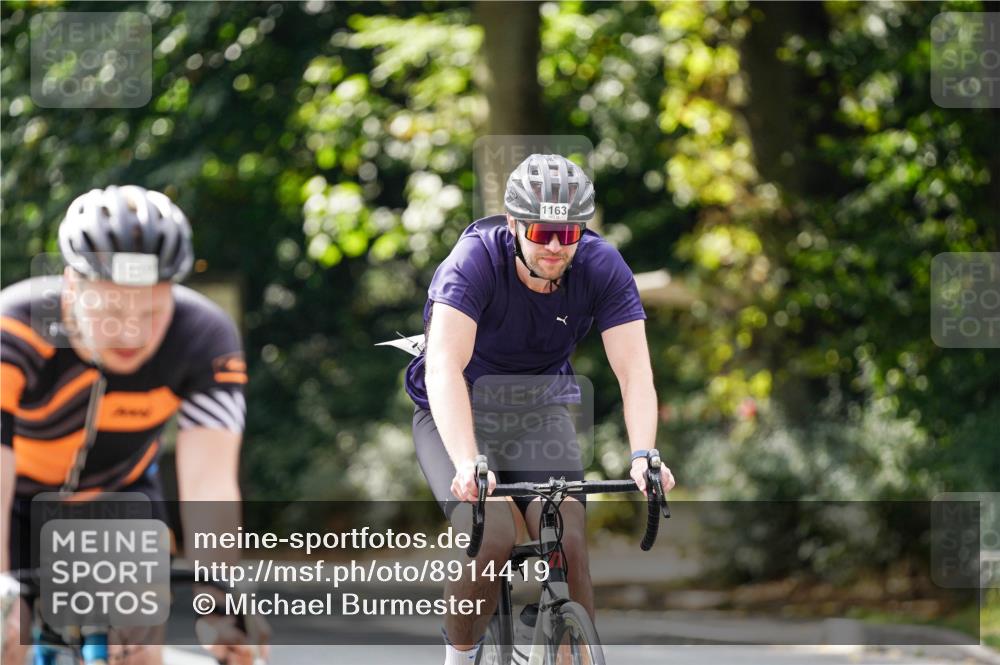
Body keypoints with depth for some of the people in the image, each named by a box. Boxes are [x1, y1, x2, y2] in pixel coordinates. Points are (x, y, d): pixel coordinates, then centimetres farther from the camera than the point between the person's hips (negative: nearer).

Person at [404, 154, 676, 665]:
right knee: (492, 538, -25)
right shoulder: (475, 261, -29)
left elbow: (634, 373, -25)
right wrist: (468, 464, -54)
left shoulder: (602, 267, -20)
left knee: (569, 542, -19)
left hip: (539, 410, 3)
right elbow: (444, 367, -40)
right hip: (458, 413, -3)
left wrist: (643, 456, -43)